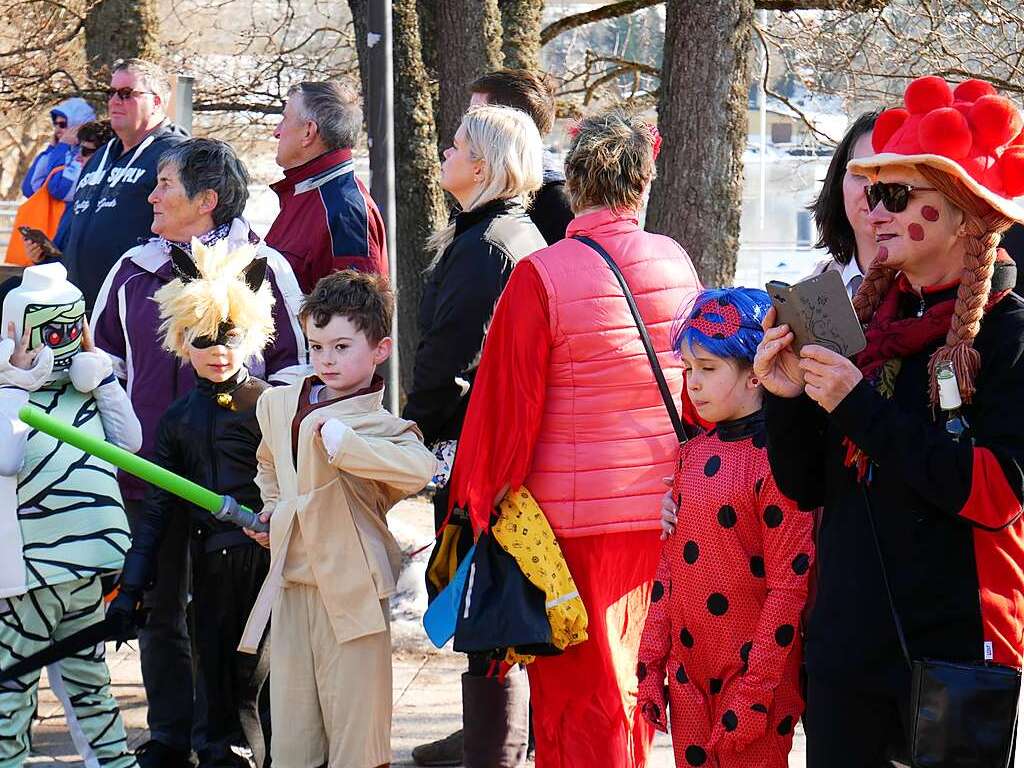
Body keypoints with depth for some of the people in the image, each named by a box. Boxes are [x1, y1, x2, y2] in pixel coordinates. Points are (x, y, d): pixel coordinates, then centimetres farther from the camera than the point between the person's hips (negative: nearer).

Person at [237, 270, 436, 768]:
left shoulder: (378, 422, -10)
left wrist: (343, 440, -32)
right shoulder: (277, 404, 11)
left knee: (354, 725, -1)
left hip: (350, 588, -6)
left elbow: (419, 468, -32)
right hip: (290, 583, 6)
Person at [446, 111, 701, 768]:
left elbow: (508, 401, -10)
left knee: (578, 688, 4)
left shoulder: (540, 276, -14)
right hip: (663, 512, 5)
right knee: (635, 673, 19)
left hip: (573, 516, -5)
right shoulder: (676, 264, 1)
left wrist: (482, 498, 0)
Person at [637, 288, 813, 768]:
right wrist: (651, 665, 9)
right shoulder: (693, 454, 8)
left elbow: (788, 588, -16)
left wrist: (753, 693, -16)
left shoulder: (777, 462, -15)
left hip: (751, 675, -7)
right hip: (688, 674, 7)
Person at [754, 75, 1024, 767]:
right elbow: (808, 489, 9)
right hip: (848, 641, 5)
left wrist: (860, 406, -19)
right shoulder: (866, 323, 7)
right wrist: (787, 400, -9)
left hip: (954, 644, -5)